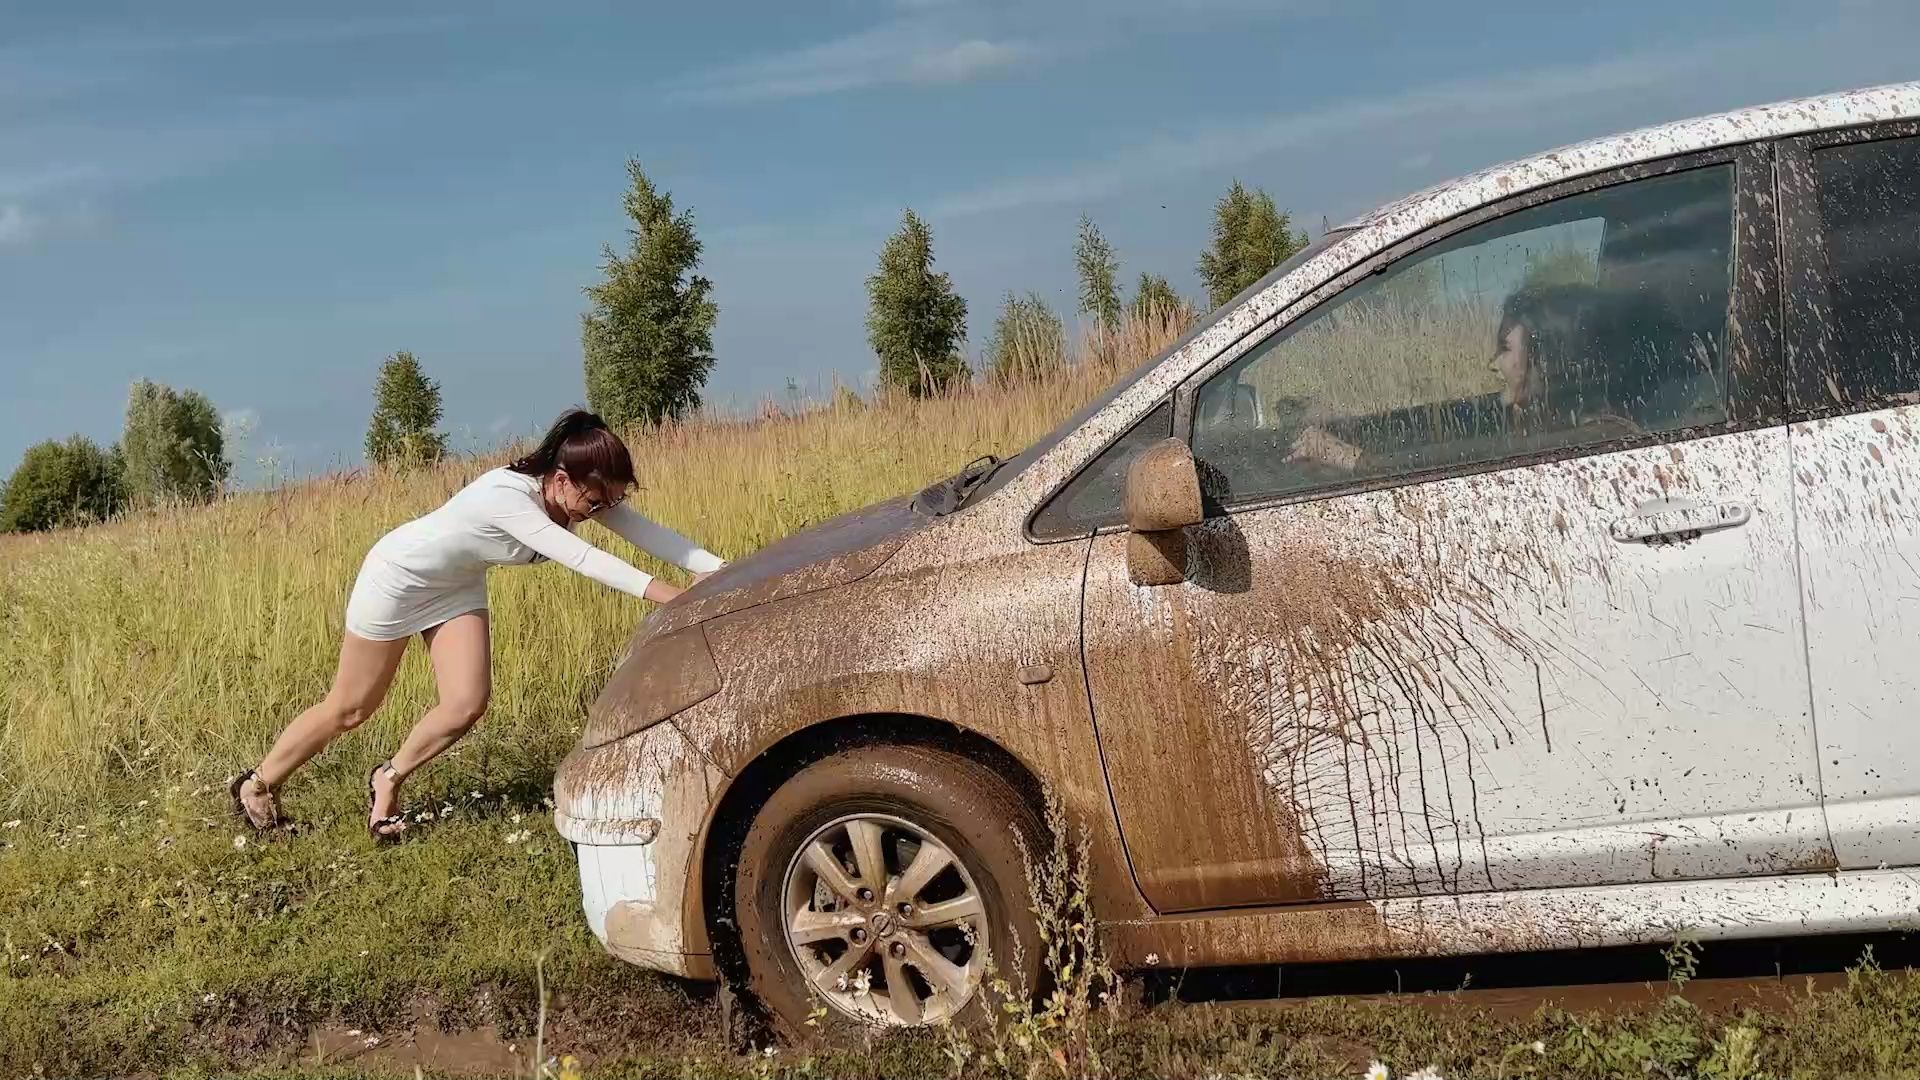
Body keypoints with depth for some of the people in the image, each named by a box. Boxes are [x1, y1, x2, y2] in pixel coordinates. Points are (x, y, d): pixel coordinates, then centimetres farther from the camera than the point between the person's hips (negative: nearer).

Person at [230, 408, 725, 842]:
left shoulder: (580, 494, -16)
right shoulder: (509, 495, -38)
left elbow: (646, 530, -23)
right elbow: (578, 556, -48)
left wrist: (721, 568, -35)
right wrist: (657, 591, -57)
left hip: (457, 586, 7)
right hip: (398, 575, -7)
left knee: (465, 706, -10)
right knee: (349, 709, 5)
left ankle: (388, 780, 16)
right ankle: (258, 785, 28)